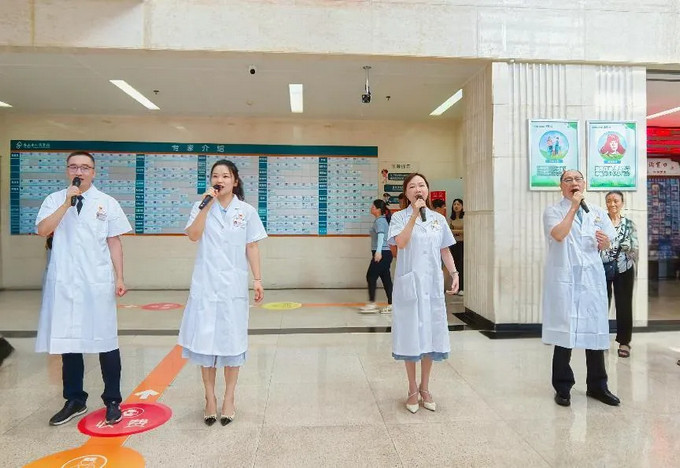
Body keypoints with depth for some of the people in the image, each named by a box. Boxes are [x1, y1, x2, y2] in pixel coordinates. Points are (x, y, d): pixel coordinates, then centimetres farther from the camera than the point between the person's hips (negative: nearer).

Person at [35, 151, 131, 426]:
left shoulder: (107, 203, 2)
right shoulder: (54, 200, 6)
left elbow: (114, 242, 2)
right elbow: (42, 231, -8)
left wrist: (120, 278, -2)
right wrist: (67, 203, -15)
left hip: (98, 283, -2)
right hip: (64, 282, 2)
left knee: (105, 341, 4)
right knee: (67, 340, 12)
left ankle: (112, 401, 19)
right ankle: (74, 400, 28)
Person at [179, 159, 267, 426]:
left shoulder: (247, 211, 2)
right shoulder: (202, 208, 3)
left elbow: (252, 247, 4)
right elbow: (193, 235, -12)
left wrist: (258, 279, -1)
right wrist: (206, 205, -16)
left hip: (233, 285, 0)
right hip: (205, 285, 1)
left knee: (232, 342, 7)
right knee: (205, 341, 5)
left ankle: (229, 399, 23)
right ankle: (210, 399, 22)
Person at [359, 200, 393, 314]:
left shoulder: (380, 221, -10)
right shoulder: (383, 220, 19)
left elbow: (381, 235, -25)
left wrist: (378, 251, -37)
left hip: (382, 254, -10)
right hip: (386, 253, 10)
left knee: (371, 276, -5)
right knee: (386, 279, 8)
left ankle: (372, 304, -2)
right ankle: (390, 305, 10)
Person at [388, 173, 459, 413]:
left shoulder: (439, 219, 9)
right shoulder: (400, 217, -3)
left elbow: (445, 250, 13)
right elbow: (401, 242, -19)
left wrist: (455, 274, 4)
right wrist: (414, 215, -20)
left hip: (432, 284, 3)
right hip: (409, 283, -3)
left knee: (431, 334, 8)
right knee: (411, 333, 4)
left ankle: (425, 387, 26)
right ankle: (413, 390, 20)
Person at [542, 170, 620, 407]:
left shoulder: (597, 212, 14)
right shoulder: (553, 211, 0)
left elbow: (605, 245, 19)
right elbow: (559, 235, -19)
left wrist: (605, 242, -5)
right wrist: (574, 206, -15)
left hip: (591, 276, 4)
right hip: (564, 277, -4)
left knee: (595, 330, 9)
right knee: (563, 330, -1)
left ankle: (597, 385, 24)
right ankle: (562, 388, 12)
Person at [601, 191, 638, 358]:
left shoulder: (629, 223, 5)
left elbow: (635, 248, 2)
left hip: (624, 270, 1)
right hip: (602, 269, -1)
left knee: (624, 305, 5)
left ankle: (624, 341, 16)